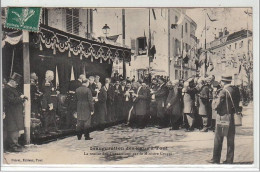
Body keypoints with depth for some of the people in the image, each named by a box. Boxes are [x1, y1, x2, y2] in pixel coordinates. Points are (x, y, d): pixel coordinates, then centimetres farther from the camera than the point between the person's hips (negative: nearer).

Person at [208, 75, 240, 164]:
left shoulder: (224, 92, -17)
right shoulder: (236, 89, 2)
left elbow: (217, 106, -17)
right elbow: (237, 103, 9)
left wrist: (216, 107, 3)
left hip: (223, 118, -5)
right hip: (231, 117, 6)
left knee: (218, 139, 6)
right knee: (230, 140, 10)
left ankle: (216, 159, 12)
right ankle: (229, 160, 14)